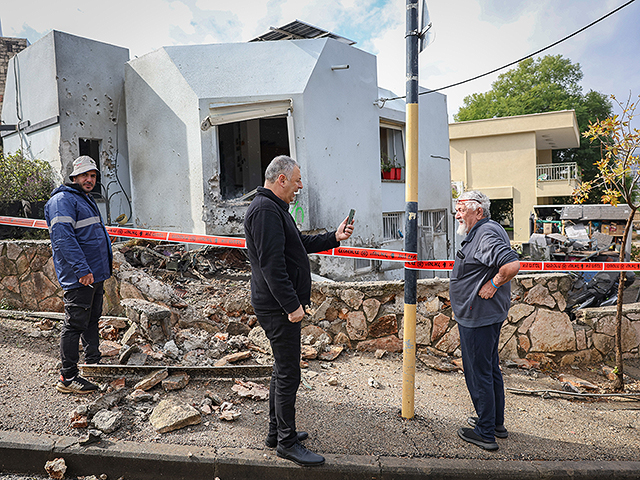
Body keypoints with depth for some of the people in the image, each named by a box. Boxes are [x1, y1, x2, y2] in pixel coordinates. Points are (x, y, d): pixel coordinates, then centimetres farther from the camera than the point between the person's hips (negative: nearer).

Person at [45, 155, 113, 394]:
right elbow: (63, 238, -23)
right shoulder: (63, 200, -12)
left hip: (95, 273, 10)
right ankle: (68, 377, 3)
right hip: (78, 277, -10)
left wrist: (107, 257, 25)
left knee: (92, 320, 18)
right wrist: (82, 269, -27)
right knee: (75, 324, -5)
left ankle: (94, 363, 32)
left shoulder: (86, 200, 21)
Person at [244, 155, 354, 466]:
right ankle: (286, 442, 12)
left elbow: (301, 244, 23)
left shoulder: (275, 208, 18)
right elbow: (272, 264, -24)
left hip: (282, 306, 11)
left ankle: (277, 432, 31)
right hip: (278, 308, -11)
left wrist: (334, 237, 15)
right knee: (288, 374, -2)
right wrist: (292, 305, -24)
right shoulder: (265, 210, -17)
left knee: (283, 370, 18)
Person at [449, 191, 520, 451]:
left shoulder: (486, 234, -20)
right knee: (490, 369, 20)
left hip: (478, 317, -11)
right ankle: (497, 423, 35)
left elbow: (512, 264, -34)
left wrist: (492, 286, -22)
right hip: (488, 315, 11)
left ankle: (485, 433, 14)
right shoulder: (481, 233, 13)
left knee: (478, 373, 1)